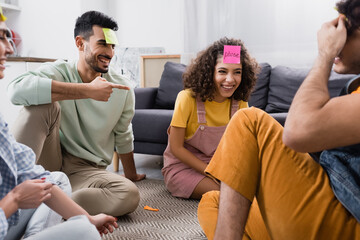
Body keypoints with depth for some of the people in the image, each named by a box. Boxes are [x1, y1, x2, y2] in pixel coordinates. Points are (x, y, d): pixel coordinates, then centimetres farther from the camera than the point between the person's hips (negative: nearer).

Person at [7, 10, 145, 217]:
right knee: (43, 104, -26)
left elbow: (123, 137, 13)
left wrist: (131, 175, 22)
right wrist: (87, 90, -31)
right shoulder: (59, 71, -9)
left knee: (130, 195, -28)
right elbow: (17, 89, -32)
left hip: (87, 170, 2)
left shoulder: (122, 89, -2)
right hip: (50, 161, -1)